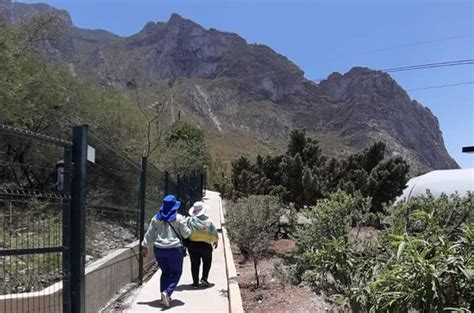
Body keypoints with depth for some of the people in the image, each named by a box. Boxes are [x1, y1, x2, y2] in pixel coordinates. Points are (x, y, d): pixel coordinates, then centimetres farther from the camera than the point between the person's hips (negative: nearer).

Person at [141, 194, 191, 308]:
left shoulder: (156, 218, 4)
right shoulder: (179, 218, -6)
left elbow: (149, 234, 5)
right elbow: (186, 234, -3)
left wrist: (144, 246, 12)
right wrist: (188, 229, 16)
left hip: (159, 249, 4)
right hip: (174, 249, -4)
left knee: (165, 272, 19)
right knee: (176, 272, 9)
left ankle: (164, 294, 13)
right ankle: (167, 292, -11)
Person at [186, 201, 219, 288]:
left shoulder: (189, 220, -6)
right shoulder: (208, 221, -8)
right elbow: (214, 232, -2)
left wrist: (185, 243, 8)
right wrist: (215, 241, 15)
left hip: (192, 244, 2)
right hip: (205, 245, -2)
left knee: (194, 263, 9)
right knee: (207, 262, 18)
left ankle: (195, 282, 11)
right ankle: (204, 278, 6)